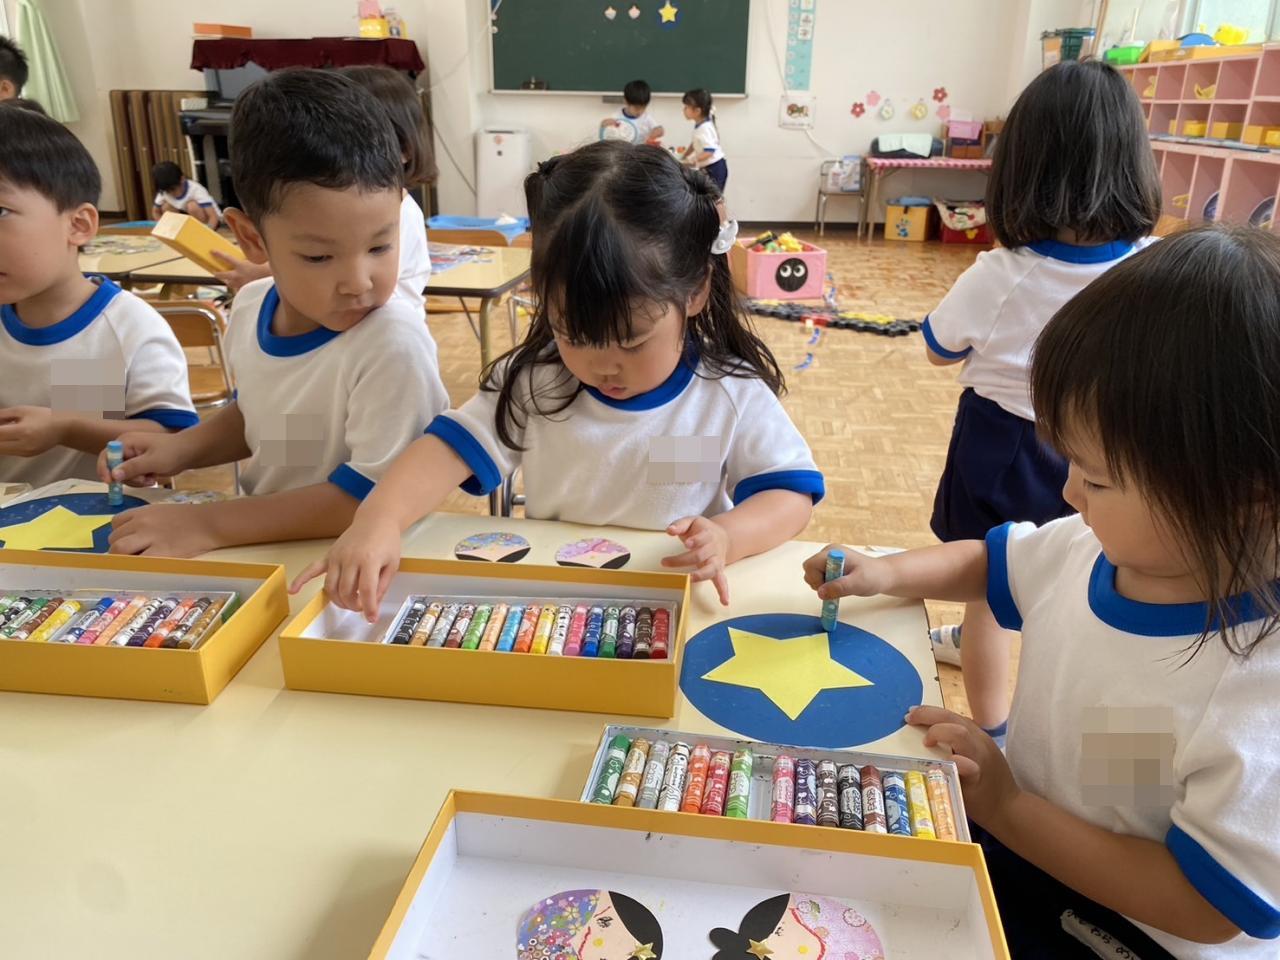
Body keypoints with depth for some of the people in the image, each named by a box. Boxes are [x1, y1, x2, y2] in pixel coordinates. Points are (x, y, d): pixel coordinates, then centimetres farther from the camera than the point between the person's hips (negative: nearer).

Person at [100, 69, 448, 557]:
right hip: (263, 547, 6)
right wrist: (181, 449, 3)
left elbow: (374, 498, -21)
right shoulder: (251, 306, -1)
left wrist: (208, 525, -19)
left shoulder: (394, 345, -24)